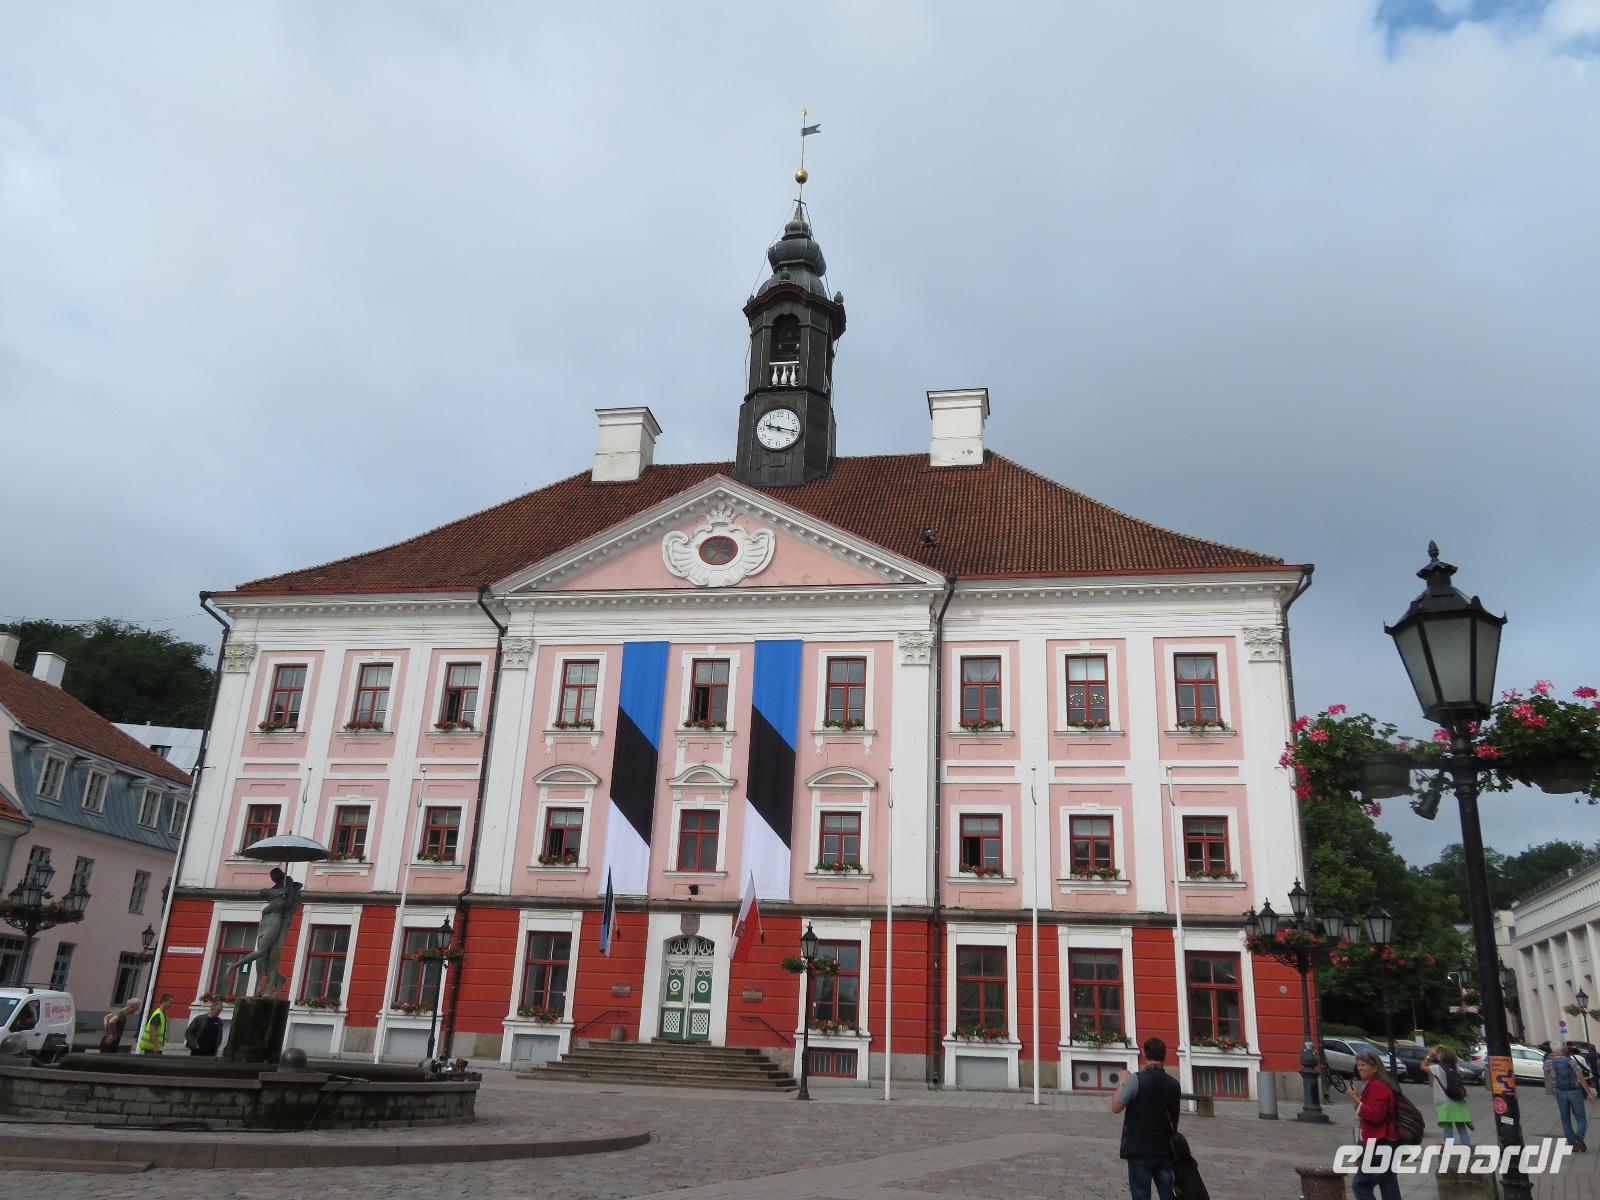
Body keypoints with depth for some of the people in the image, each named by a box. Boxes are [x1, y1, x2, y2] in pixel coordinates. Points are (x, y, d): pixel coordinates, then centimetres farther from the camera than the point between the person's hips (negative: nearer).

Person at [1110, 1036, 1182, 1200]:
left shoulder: (1136, 1080, -12)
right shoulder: (1174, 1084, 4)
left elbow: (1116, 1107, -10)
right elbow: (1175, 1116, 16)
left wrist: (1122, 1084, 3)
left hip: (1140, 1150, -4)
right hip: (1165, 1150, 4)